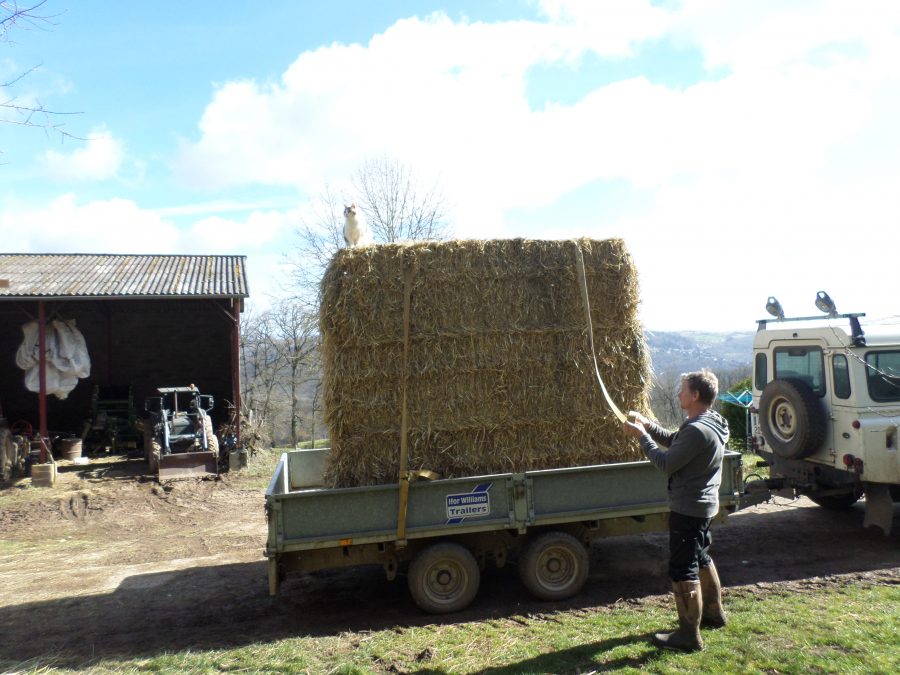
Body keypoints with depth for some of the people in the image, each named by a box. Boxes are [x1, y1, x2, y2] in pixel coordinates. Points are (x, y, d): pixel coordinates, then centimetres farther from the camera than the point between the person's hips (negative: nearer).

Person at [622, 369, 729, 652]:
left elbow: (666, 463, -23)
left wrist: (641, 435, -14)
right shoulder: (710, 423, 6)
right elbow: (674, 441, 16)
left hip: (688, 509, -11)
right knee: (701, 558, 25)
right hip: (703, 505, 11)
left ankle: (689, 635, 6)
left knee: (683, 569, -2)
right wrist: (648, 425, 3)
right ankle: (713, 612, 42)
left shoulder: (698, 431, -27)